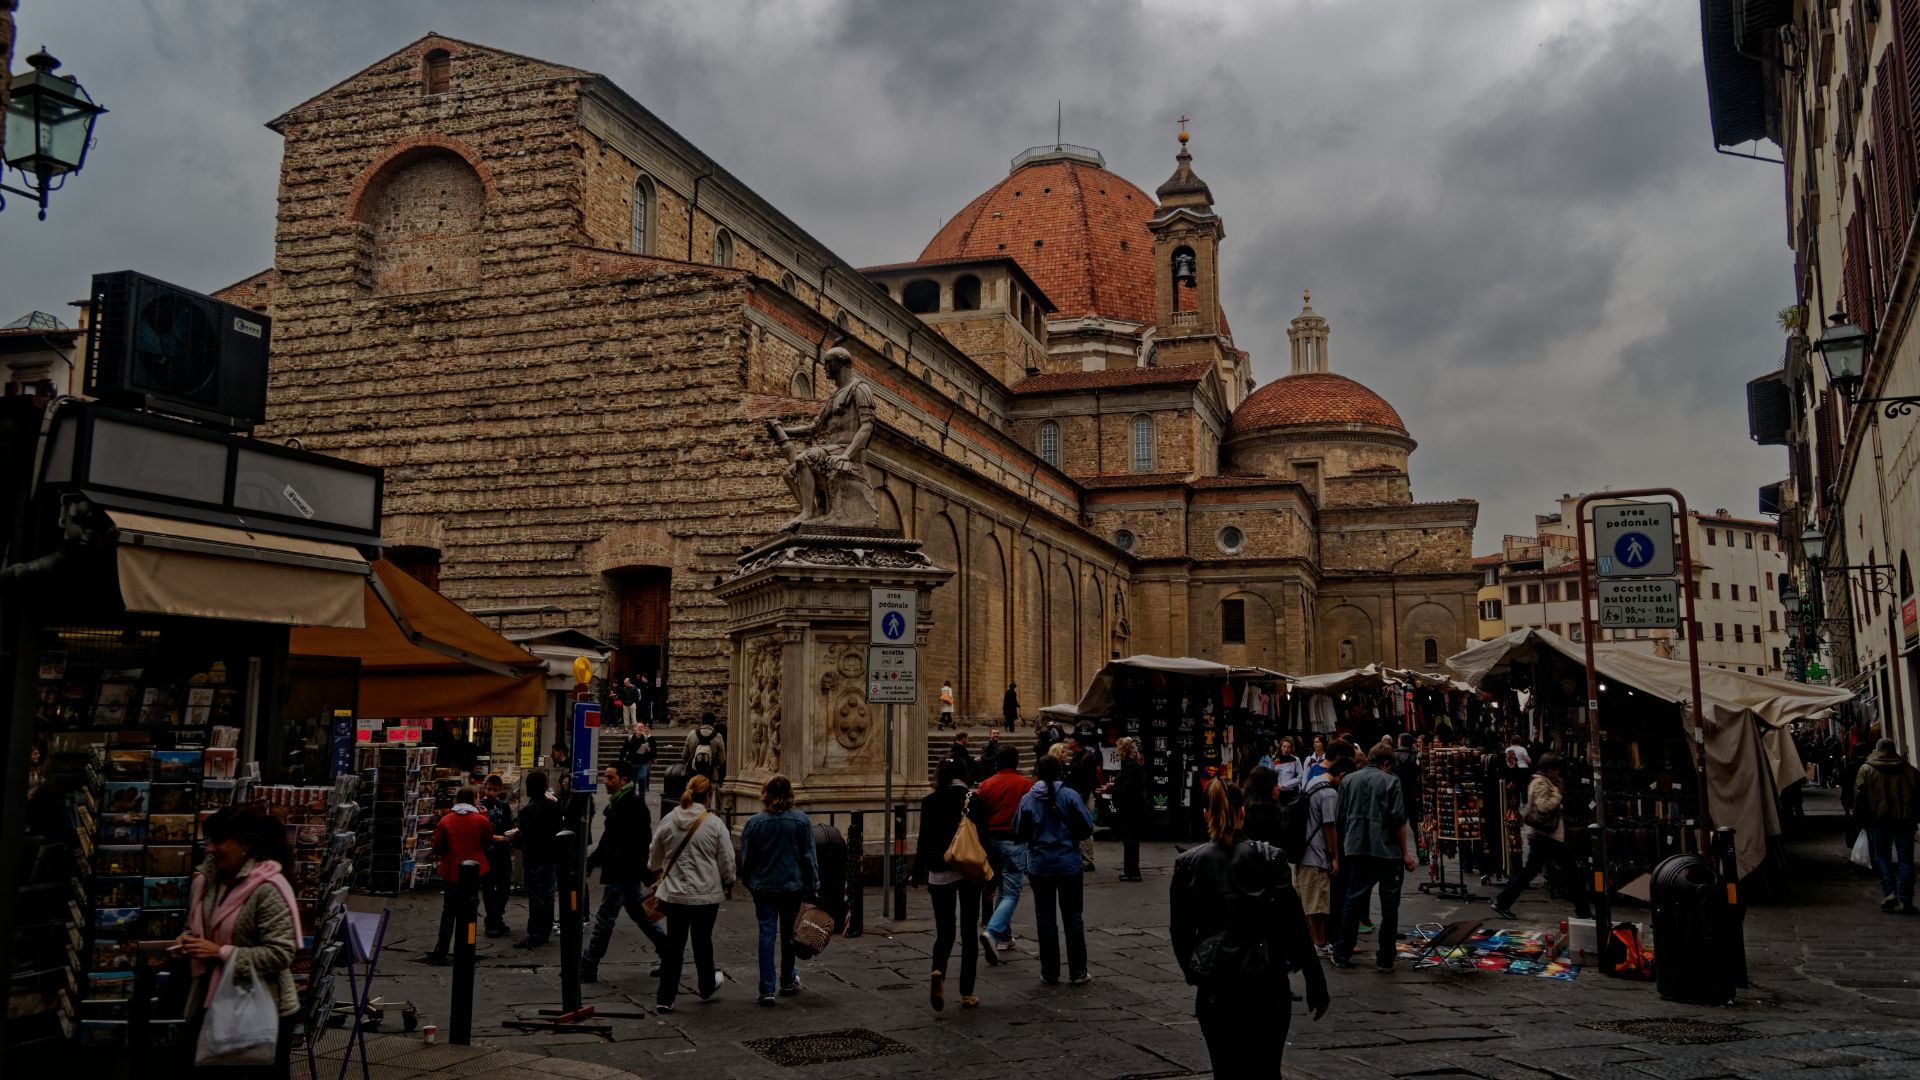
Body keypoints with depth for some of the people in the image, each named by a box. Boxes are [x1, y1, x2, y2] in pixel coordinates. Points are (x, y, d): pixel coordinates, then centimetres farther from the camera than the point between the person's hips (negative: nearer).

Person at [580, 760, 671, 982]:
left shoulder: (633, 806, -19)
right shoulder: (617, 803, 13)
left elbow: (640, 844, -22)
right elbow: (608, 839, 22)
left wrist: (648, 877, -23)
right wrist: (590, 862, 20)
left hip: (622, 874, -10)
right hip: (627, 873, 10)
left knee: (604, 919, -3)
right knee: (640, 914, 17)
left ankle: (587, 968, 5)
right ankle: (668, 954, 25)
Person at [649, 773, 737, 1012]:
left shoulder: (667, 821, -3)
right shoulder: (714, 824, -12)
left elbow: (654, 859, 9)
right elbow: (727, 862, -5)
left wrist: (659, 872, 31)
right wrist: (728, 883, 15)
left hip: (674, 894, 2)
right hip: (707, 894, -2)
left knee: (674, 944, 9)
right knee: (703, 941, 16)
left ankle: (665, 998, 8)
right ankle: (707, 987, 36)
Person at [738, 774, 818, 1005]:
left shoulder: (754, 822, -7)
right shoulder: (801, 821, -7)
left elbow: (746, 858, 0)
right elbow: (809, 856, -4)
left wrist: (749, 883, 16)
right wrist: (813, 885, 4)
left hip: (764, 886, -1)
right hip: (793, 885, 1)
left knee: (767, 934, 2)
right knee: (788, 934, 17)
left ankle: (767, 990, -4)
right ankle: (788, 981, 32)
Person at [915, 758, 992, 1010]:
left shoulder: (930, 801, -3)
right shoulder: (975, 800, -4)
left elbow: (924, 840, -3)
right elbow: (984, 839, -4)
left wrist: (917, 873, 6)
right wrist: (990, 876, 3)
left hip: (939, 873, 1)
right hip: (969, 872, 0)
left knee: (944, 930, 9)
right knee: (969, 931, 10)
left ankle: (938, 971, -21)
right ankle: (967, 994, 11)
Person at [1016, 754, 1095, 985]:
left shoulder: (1027, 799, -6)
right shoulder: (1070, 795, -10)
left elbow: (1019, 833, 0)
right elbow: (1087, 828, -9)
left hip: (1039, 866, 1)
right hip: (1069, 864, -1)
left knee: (1045, 919, 9)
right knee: (1073, 917, 9)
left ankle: (1050, 973, 13)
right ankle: (1078, 972, 11)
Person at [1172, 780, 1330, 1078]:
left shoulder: (1188, 863, -1)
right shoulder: (1268, 857, -4)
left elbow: (1180, 929, 4)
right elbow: (1293, 923, -5)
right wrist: (1315, 982, 0)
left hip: (1214, 984, 1)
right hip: (1265, 982, -1)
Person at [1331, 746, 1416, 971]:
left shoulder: (1348, 781, 8)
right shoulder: (1390, 781, -4)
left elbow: (1341, 818, 11)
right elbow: (1399, 819, -9)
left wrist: (1344, 848, 20)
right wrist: (1405, 852, -2)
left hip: (1357, 850, 4)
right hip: (1388, 851, -4)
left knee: (1353, 901, 10)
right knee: (1389, 906, 6)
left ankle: (1341, 955, 11)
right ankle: (1385, 959, 9)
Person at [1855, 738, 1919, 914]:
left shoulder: (1866, 769, -1)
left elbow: (1859, 796, -4)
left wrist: (1862, 819, 5)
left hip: (1879, 820, -2)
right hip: (1905, 820, 2)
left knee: (1882, 856, 11)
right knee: (1905, 859, 5)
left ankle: (1890, 892, -5)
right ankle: (1905, 900, 2)